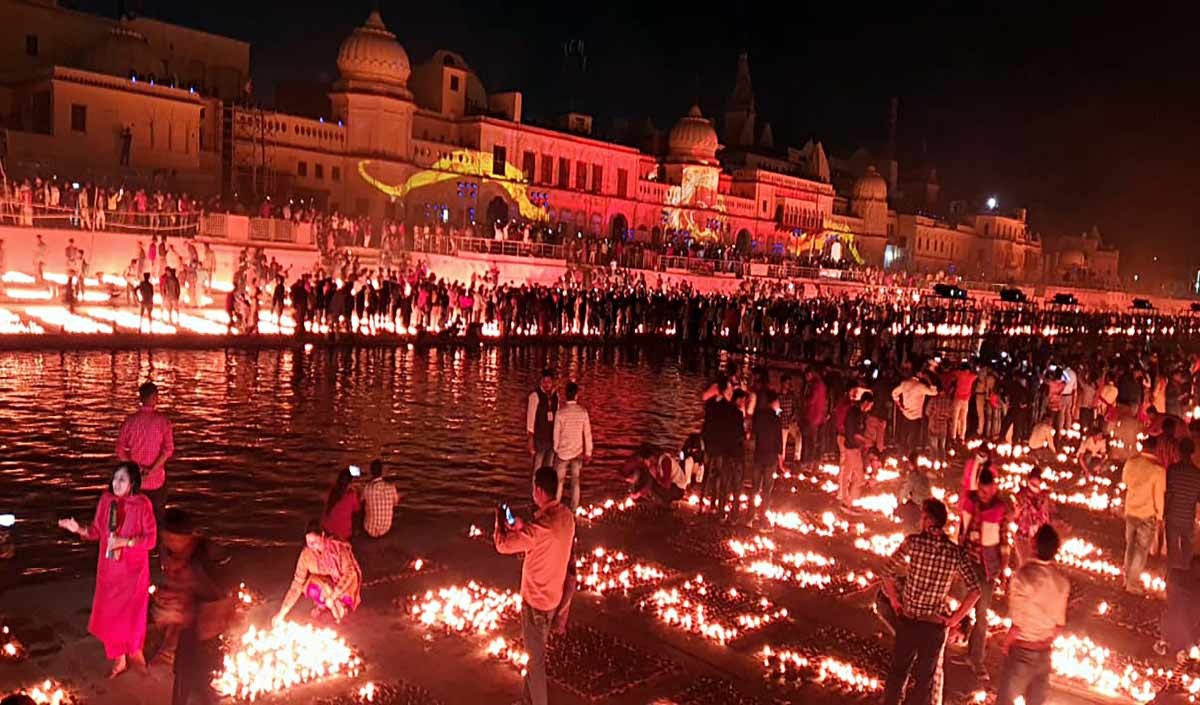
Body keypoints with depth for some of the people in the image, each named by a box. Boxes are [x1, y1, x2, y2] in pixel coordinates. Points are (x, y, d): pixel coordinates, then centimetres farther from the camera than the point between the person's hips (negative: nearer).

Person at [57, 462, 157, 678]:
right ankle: (119, 660, 31)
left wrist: (125, 541, -27)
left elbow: (151, 539, -15)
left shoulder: (142, 505, -18)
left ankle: (135, 651, 38)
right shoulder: (106, 500, -5)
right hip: (109, 568, 4)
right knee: (108, 615, 10)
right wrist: (79, 529, -15)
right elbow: (97, 531, 3)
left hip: (133, 569, -4)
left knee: (132, 614, 7)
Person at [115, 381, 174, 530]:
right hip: (156, 479, -2)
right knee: (157, 517, 12)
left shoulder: (130, 420, -4)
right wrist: (151, 471, -17)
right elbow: (168, 449, -18)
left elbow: (120, 450, -8)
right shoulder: (162, 421, -9)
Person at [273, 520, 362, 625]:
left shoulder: (339, 547, -27)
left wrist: (332, 597, -33)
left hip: (343, 587, -2)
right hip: (322, 584, 2)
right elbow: (297, 583, -16)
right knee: (312, 589, -30)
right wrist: (282, 612, -20)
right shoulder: (306, 554, -18)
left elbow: (349, 573, -27)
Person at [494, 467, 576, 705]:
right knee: (536, 651, 26)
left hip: (536, 600, -8)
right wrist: (522, 529, 5)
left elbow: (503, 545, -23)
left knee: (536, 657, 9)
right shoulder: (566, 516, -5)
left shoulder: (541, 526, -32)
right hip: (553, 594, 8)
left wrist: (499, 522, -5)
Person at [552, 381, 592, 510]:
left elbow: (556, 433, -5)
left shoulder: (560, 413, -14)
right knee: (575, 481, 12)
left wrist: (556, 449, 12)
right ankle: (574, 508, 16)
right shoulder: (583, 412, -10)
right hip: (578, 452, 2)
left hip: (563, 452, -2)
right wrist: (588, 452, 5)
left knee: (559, 481, 11)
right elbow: (587, 433, -6)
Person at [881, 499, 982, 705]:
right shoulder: (957, 553, -8)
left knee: (898, 670, 21)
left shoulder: (913, 542, -12)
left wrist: (894, 600, 3)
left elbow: (888, 574, -13)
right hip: (935, 625, 0)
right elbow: (975, 591, -13)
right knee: (924, 677, 17)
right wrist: (955, 618, -3)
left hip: (907, 620, 0)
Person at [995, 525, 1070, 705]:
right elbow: (1060, 624, 4)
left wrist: (1006, 644, -3)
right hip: (1045, 653, 5)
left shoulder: (1024, 575, -22)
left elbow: (1017, 624, -19)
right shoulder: (1062, 581, -4)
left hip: (1022, 651, -5)